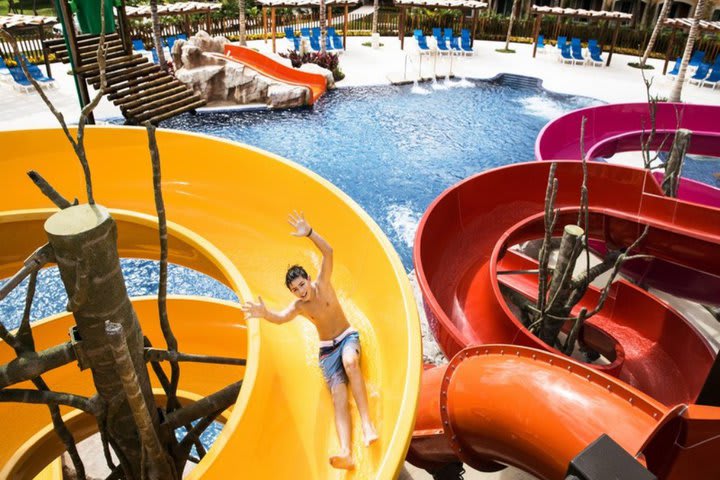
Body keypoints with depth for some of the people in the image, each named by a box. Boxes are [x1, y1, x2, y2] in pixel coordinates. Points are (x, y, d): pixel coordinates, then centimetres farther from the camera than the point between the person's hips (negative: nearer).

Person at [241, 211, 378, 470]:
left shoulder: (322, 283, -13)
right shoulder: (297, 306, -8)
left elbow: (328, 253, -28)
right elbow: (281, 317, -30)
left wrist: (309, 233, -44)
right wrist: (265, 314, -53)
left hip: (348, 337, -2)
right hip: (326, 350, 2)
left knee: (350, 362, -38)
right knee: (338, 396, -15)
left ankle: (367, 423, -39)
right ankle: (346, 453, -29)